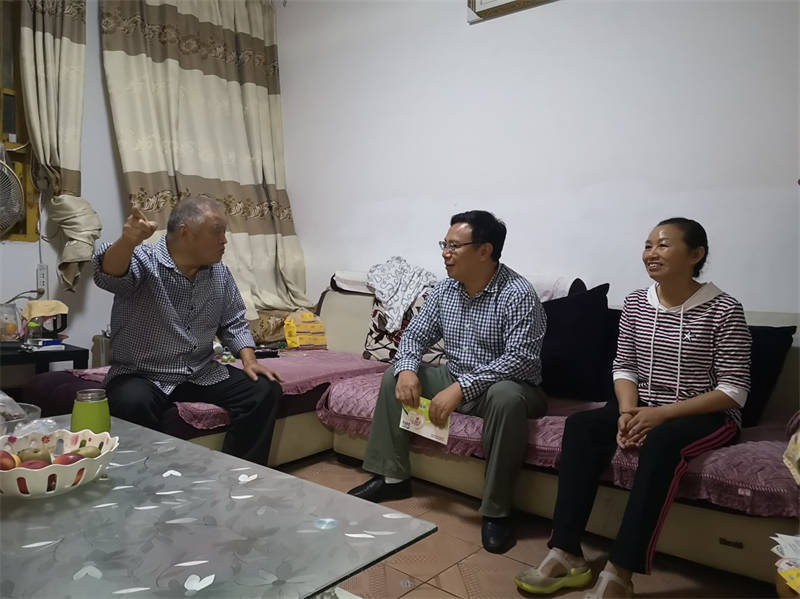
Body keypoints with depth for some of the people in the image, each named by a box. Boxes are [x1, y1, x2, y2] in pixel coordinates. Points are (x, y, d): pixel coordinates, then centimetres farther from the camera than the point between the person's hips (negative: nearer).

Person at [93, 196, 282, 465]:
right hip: (142, 376, -5)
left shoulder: (220, 273, 4)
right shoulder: (143, 261, -13)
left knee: (265, 389, -11)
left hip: (203, 374, 5)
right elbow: (109, 274, -36)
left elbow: (233, 322, 12)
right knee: (133, 403, -37)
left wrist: (248, 360, -4)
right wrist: (126, 241, -57)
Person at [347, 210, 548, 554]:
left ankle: (496, 510, -25)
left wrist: (460, 388, -37)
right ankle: (392, 477, 6)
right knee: (394, 377, -1)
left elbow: (520, 359, -31)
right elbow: (415, 335, 5)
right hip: (455, 381, 7)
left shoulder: (517, 294, -22)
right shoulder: (444, 289, 0)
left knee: (505, 397, -39)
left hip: (504, 387, -7)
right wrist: (407, 370, -18)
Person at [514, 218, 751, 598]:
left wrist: (661, 413, -22)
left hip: (708, 415, -4)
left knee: (661, 440, -37)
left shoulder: (724, 311, -11)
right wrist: (628, 412, -15)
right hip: (644, 409, 5)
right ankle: (566, 554, -23)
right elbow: (624, 366, 6)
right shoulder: (635, 303, 4)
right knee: (580, 425, -22)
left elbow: (734, 391, -13)